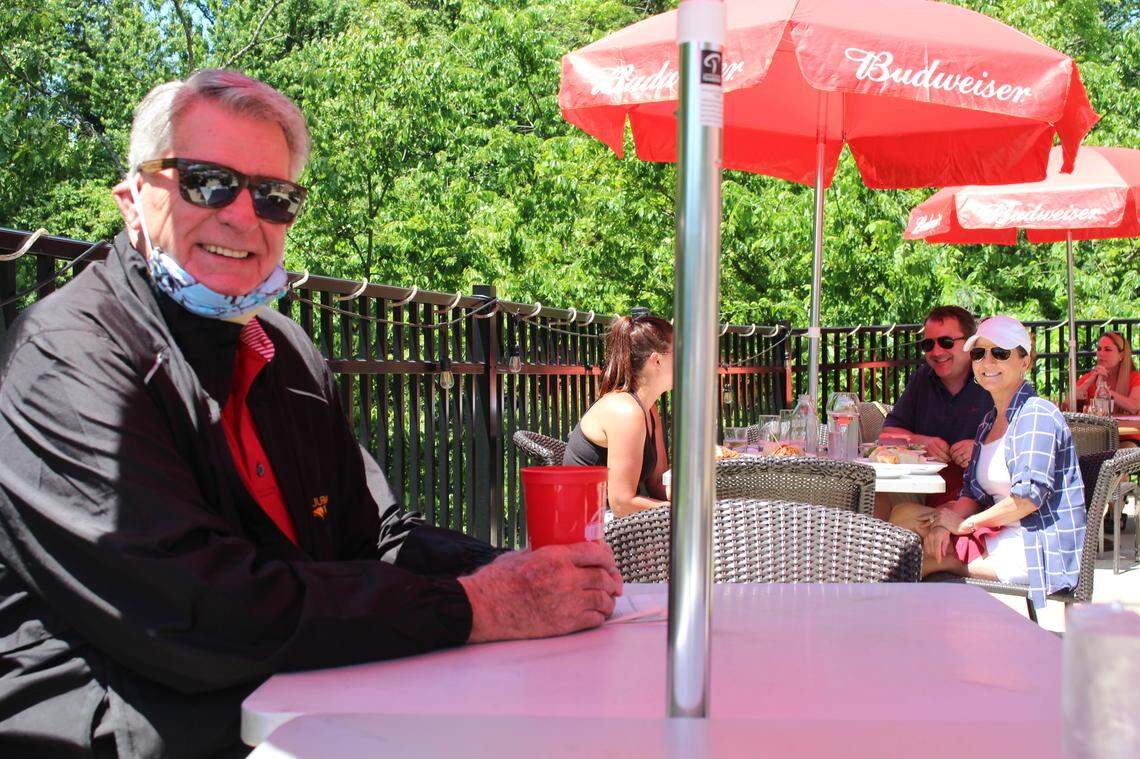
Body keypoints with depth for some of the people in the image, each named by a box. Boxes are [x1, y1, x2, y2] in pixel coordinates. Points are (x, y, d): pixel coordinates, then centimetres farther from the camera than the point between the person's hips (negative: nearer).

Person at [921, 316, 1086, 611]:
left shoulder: (1036, 415, -12)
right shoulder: (990, 422, 17)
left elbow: (1029, 496, -21)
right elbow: (972, 492, 12)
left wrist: (967, 523, -12)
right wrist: (944, 524, -9)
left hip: (1043, 549, -8)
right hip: (1006, 537, 8)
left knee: (929, 557, -19)